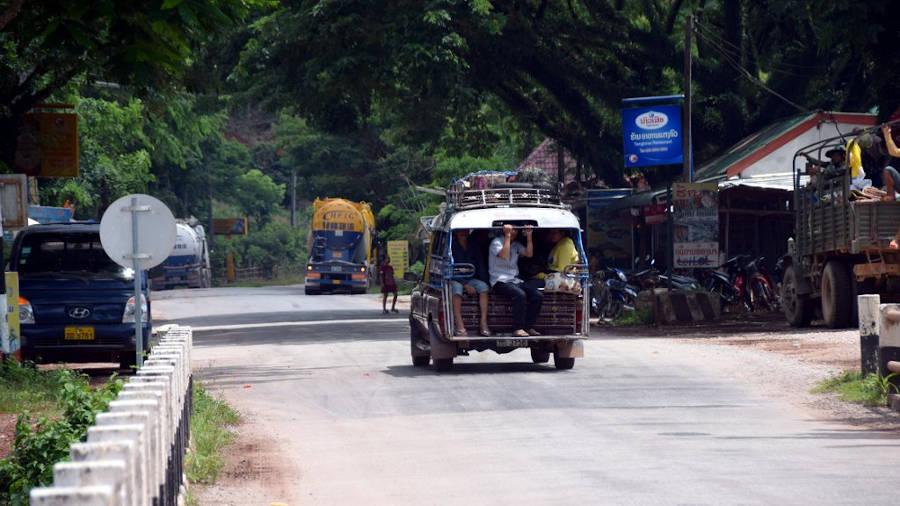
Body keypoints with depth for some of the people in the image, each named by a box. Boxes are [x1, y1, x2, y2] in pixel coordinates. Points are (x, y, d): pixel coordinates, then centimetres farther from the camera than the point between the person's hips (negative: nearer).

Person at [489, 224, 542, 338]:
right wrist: (507, 236, -17)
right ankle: (518, 329, -31)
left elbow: (529, 254, 5)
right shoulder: (496, 242, 0)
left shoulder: (516, 245, 20)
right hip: (500, 281, -7)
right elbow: (504, 255, -19)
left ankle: (529, 327, -10)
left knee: (537, 295, -15)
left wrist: (529, 236, -1)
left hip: (515, 280, 7)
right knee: (520, 294, -34)